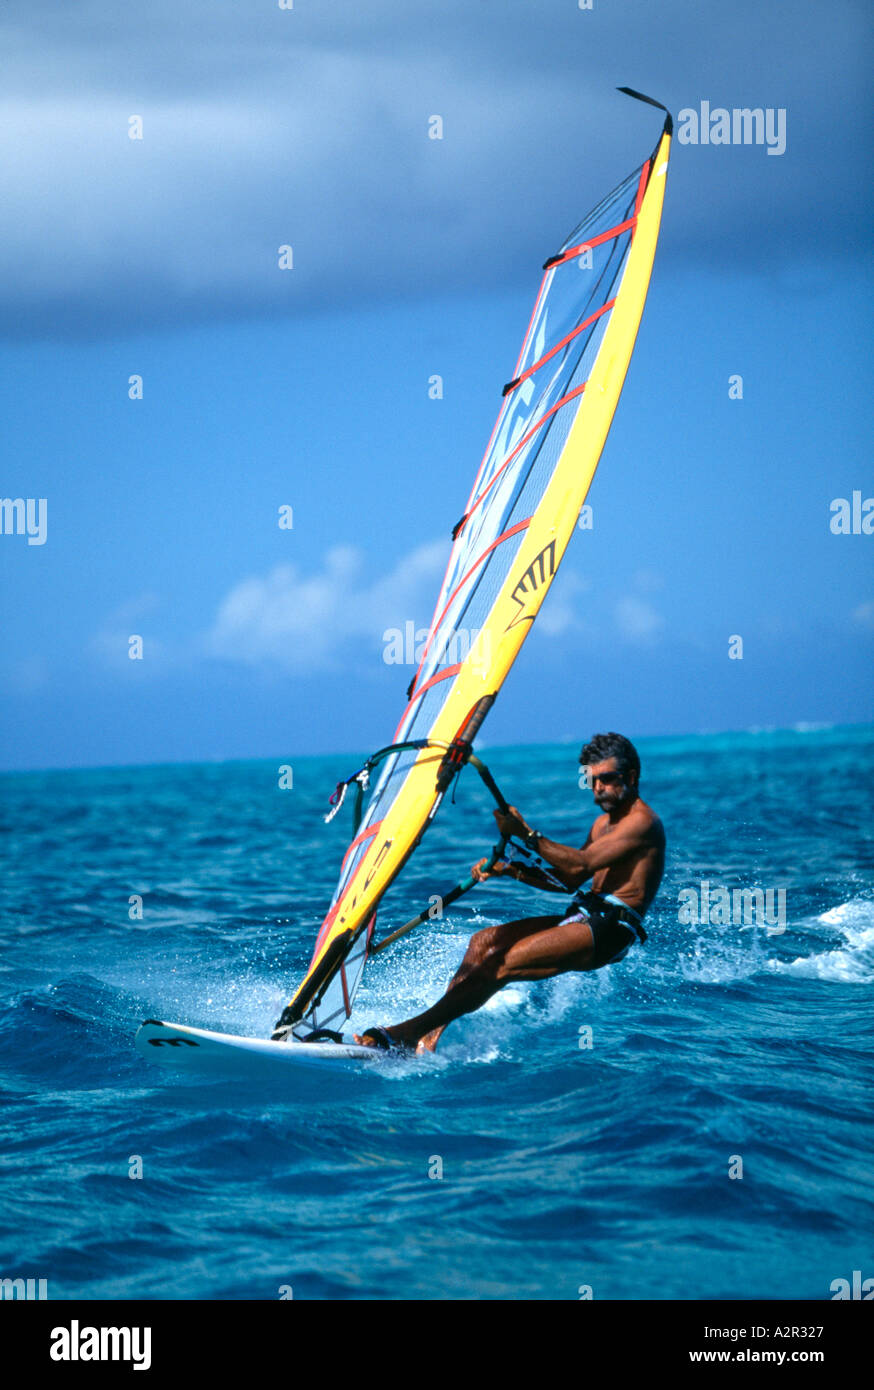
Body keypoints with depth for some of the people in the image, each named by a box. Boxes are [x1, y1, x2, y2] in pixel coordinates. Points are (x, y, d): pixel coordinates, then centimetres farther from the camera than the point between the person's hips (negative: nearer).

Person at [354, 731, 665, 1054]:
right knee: (483, 942, -3)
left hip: (611, 930, -10)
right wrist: (510, 869, 8)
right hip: (584, 916, 10)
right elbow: (570, 881, 21)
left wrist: (526, 835, -20)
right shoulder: (604, 822, 24)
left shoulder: (642, 821, -7)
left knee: (504, 963, -23)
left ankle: (408, 1031, -26)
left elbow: (583, 863, -17)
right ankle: (430, 1038, -14)